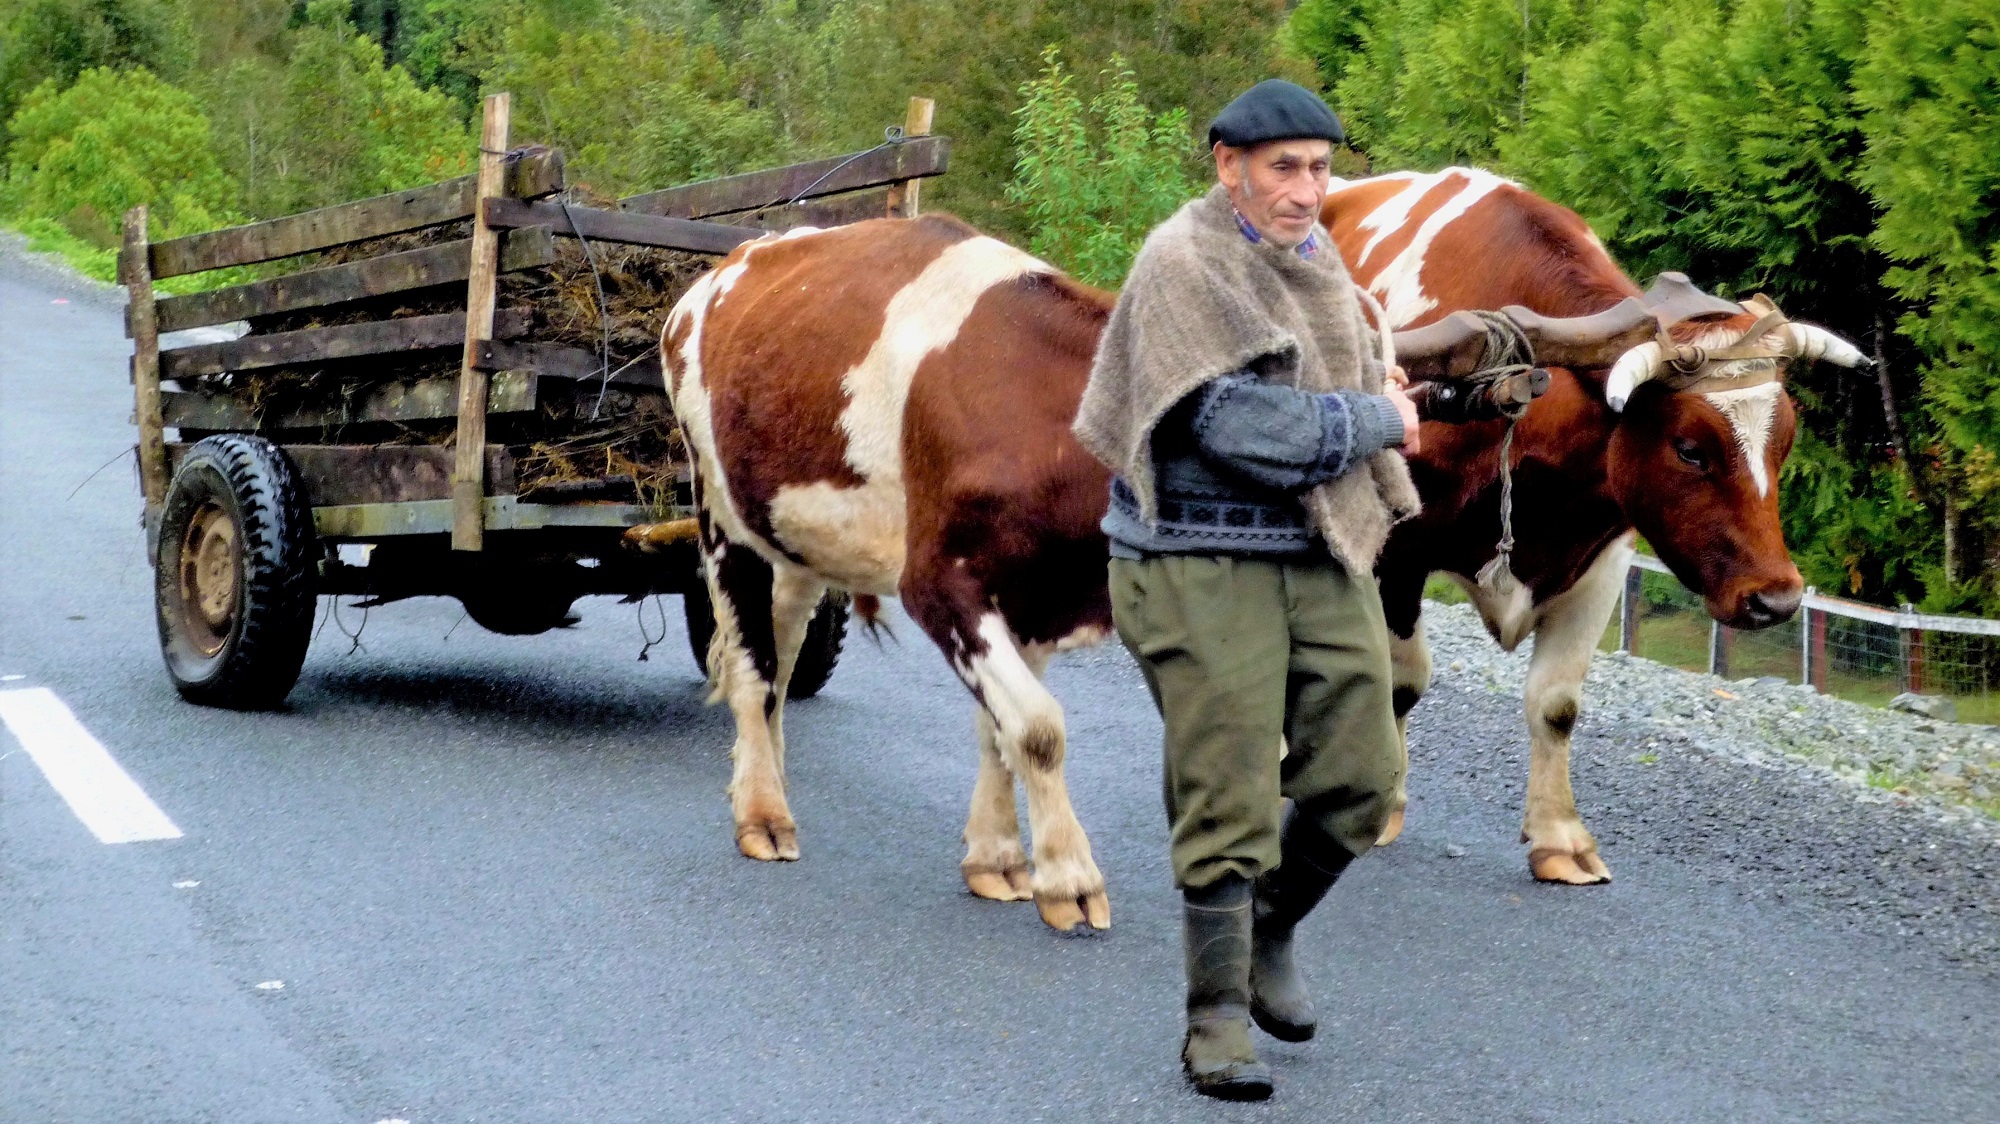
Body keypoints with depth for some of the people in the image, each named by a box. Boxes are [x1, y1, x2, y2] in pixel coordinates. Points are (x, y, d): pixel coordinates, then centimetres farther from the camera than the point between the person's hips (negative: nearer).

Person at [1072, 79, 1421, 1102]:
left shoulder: (1314, 257, 13)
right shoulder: (1183, 264, -11)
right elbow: (1240, 425, -19)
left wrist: (1364, 401, 8)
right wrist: (1377, 420, -7)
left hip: (1323, 555, 7)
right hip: (1204, 564, -7)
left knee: (1359, 780, 5)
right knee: (1228, 806, -5)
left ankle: (1268, 934, 30)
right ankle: (1218, 1018, 9)